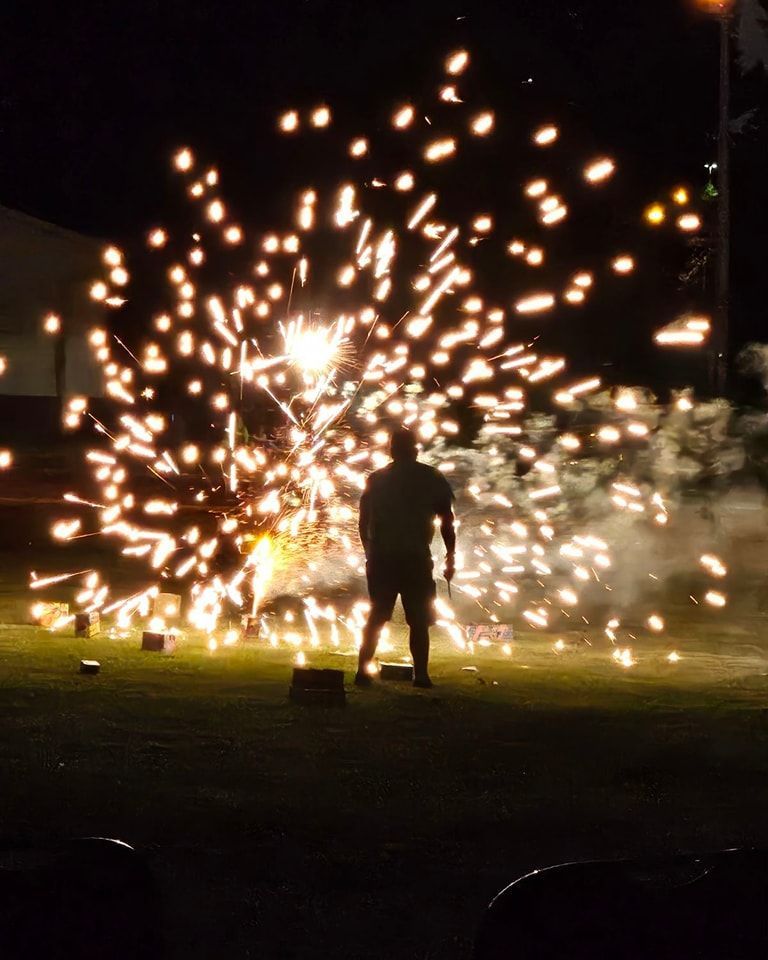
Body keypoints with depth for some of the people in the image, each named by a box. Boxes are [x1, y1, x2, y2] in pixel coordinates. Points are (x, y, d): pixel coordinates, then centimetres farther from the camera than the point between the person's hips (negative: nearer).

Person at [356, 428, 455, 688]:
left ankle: (363, 671, 2)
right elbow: (447, 522, 0)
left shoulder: (376, 479, 10)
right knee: (419, 620, 3)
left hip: (381, 558, 3)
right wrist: (451, 558, 7)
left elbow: (364, 522, 11)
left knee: (376, 616, 9)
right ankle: (421, 674, -2)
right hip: (415, 558, -3)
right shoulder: (432, 479, 2)